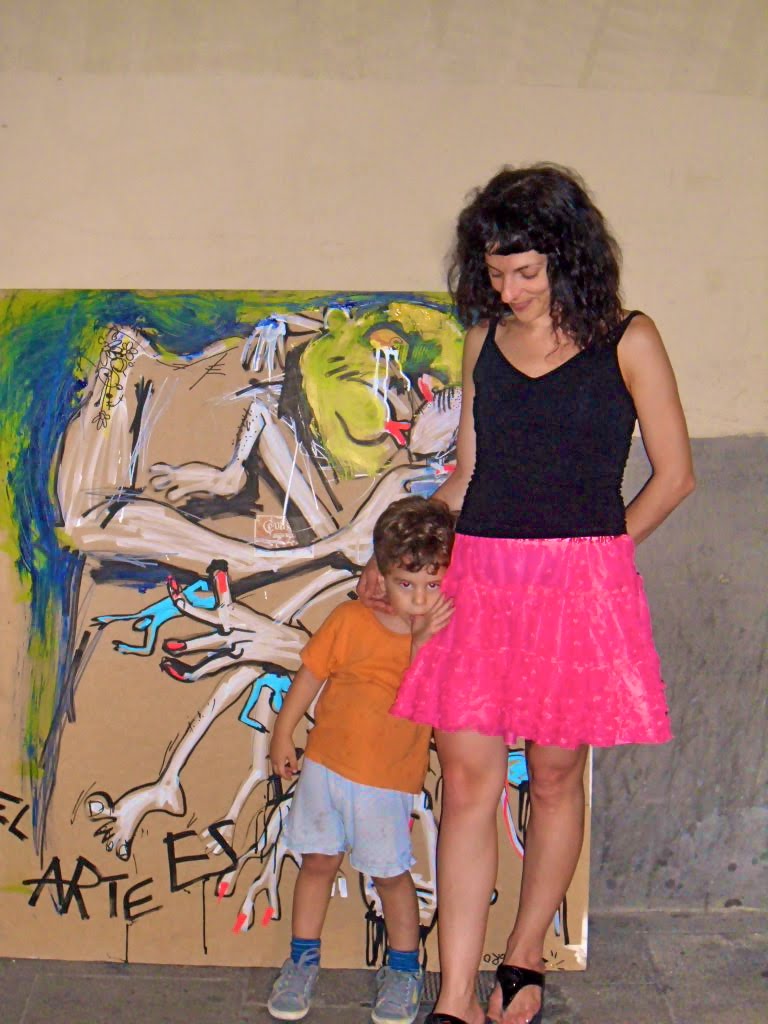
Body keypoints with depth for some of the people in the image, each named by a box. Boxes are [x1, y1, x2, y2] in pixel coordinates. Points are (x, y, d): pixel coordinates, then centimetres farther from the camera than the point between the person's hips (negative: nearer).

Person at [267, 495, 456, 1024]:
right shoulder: (350, 619, -3)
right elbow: (310, 674, 5)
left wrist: (422, 643, -28)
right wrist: (283, 734, 6)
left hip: (388, 781, -1)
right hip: (325, 765, 2)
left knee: (391, 873, 6)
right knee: (318, 860, 11)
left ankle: (404, 969, 26)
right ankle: (302, 960, 28)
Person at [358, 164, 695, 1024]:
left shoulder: (627, 343, 0)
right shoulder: (484, 342, 12)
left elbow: (673, 475, 4)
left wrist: (592, 554, 4)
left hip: (579, 588, -3)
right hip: (477, 580, 3)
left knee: (555, 777, 6)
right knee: (468, 777, -3)